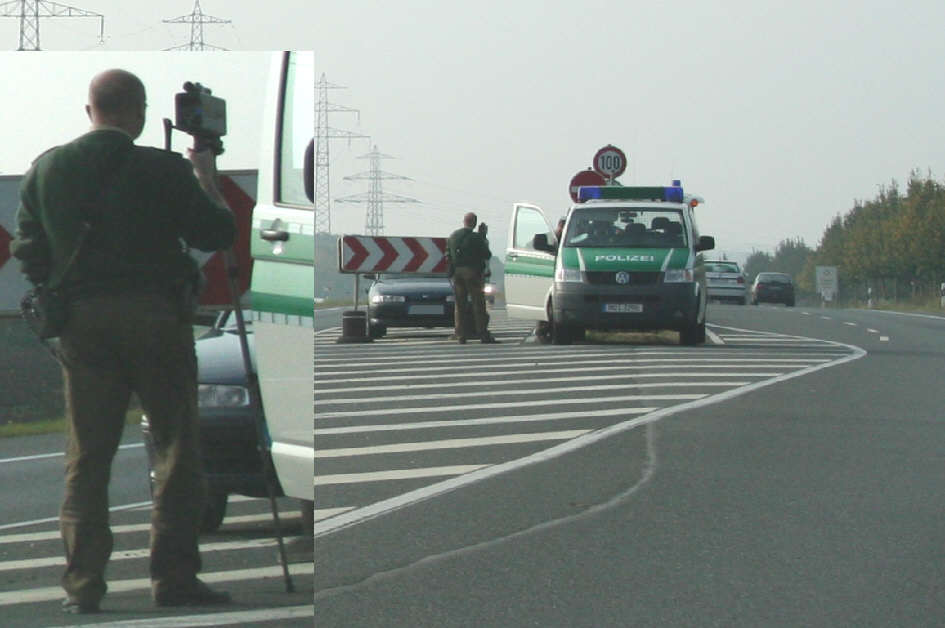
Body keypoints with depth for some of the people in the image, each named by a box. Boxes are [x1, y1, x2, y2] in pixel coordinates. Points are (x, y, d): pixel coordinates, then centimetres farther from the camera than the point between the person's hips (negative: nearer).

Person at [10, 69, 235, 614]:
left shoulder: (46, 170, 5)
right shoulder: (164, 170, -8)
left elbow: (28, 252, 9)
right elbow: (218, 234, -2)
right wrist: (207, 177, 12)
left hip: (81, 321, 4)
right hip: (155, 317, -4)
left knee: (87, 456, 7)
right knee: (177, 448, 5)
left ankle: (83, 585, 4)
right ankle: (175, 579, 2)